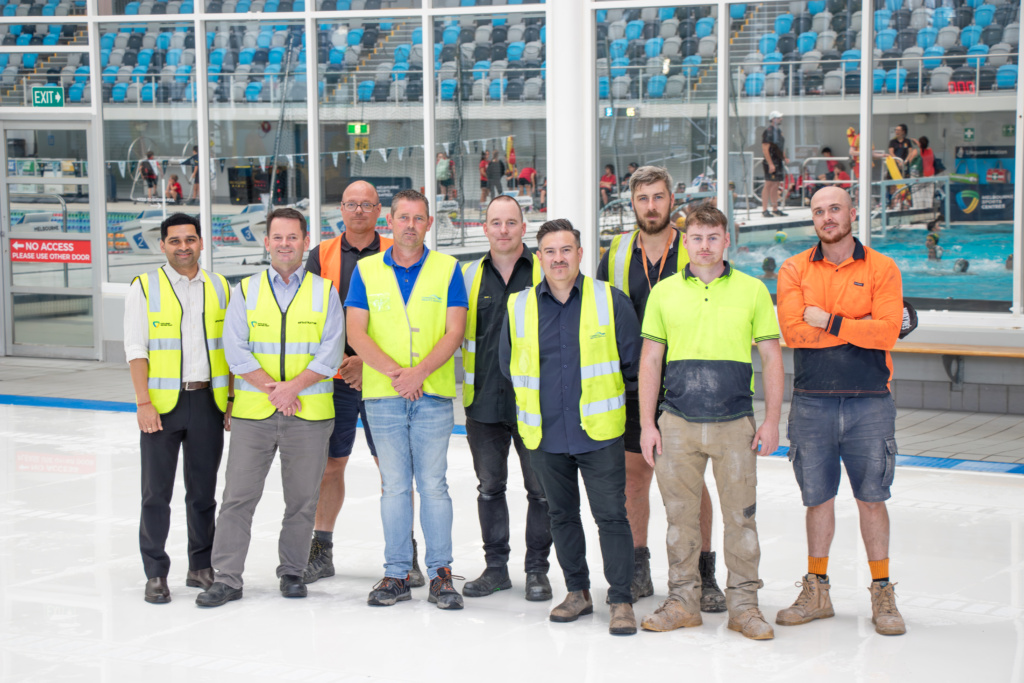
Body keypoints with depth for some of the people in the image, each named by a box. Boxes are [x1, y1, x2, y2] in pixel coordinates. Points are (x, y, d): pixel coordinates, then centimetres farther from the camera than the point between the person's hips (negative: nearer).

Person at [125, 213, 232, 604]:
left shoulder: (220, 288, 10)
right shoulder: (144, 288, 1)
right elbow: (136, 350, -4)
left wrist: (232, 401, 5)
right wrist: (144, 403, -12)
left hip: (209, 400, 3)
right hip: (162, 403, -3)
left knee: (203, 489, 9)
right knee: (157, 491, 0)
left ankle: (201, 567, 20)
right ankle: (155, 574, 7)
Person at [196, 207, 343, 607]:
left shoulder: (325, 293, 6)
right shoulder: (246, 292, 8)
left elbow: (330, 352, -3)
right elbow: (235, 349, -1)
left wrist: (293, 386, -14)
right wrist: (270, 388, -12)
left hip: (310, 414, 0)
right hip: (253, 413, 0)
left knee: (302, 498, 6)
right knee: (238, 495, -2)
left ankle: (292, 571, 20)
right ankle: (227, 578, 2)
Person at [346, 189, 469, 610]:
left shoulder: (448, 270, 4)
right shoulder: (366, 271, 7)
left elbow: (455, 331, -3)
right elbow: (355, 333, -1)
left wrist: (419, 371, -17)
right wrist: (394, 371, -14)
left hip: (433, 394, -1)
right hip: (382, 395, 1)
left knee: (432, 483, -2)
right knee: (394, 485, 4)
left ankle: (440, 574, 4)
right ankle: (397, 574, 9)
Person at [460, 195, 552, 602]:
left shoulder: (545, 272, 2)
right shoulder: (469, 277, 9)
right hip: (483, 401, 3)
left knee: (541, 488, 1)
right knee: (489, 487, 9)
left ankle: (537, 569, 12)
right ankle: (496, 566, 20)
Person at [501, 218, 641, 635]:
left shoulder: (610, 300, -4)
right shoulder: (518, 307, 3)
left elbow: (634, 360, 3)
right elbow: (508, 365, 16)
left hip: (599, 432, -3)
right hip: (544, 436, 3)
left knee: (611, 516, -4)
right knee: (561, 516, 13)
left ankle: (621, 601, 2)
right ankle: (577, 592, 26)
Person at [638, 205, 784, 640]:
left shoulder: (752, 290, 4)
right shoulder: (664, 292, 7)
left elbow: (771, 359, 5)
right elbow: (650, 360, 9)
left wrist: (772, 421, -2)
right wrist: (647, 424, 3)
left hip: (735, 424, -1)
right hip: (678, 423, 1)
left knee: (740, 514, 1)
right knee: (680, 514, 6)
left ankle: (744, 604, 11)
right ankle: (683, 600, 17)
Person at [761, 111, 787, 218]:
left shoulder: (778, 131, 16)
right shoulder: (768, 131, -13)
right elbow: (765, 149, -19)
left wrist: (785, 158, 14)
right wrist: (770, 164, -22)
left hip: (779, 161, 9)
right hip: (771, 162, -9)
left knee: (776, 186, 13)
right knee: (768, 184, -8)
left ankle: (775, 209, 19)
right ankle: (765, 210, -7)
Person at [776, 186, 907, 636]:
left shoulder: (881, 269, 2)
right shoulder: (794, 270, 5)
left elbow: (887, 331, -12)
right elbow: (792, 330, -9)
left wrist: (829, 321, -12)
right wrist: (858, 327, -9)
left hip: (869, 402, -1)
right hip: (812, 401, 1)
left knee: (871, 498, 3)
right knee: (818, 497, 8)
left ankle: (882, 594, 14)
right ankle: (816, 592, 20)